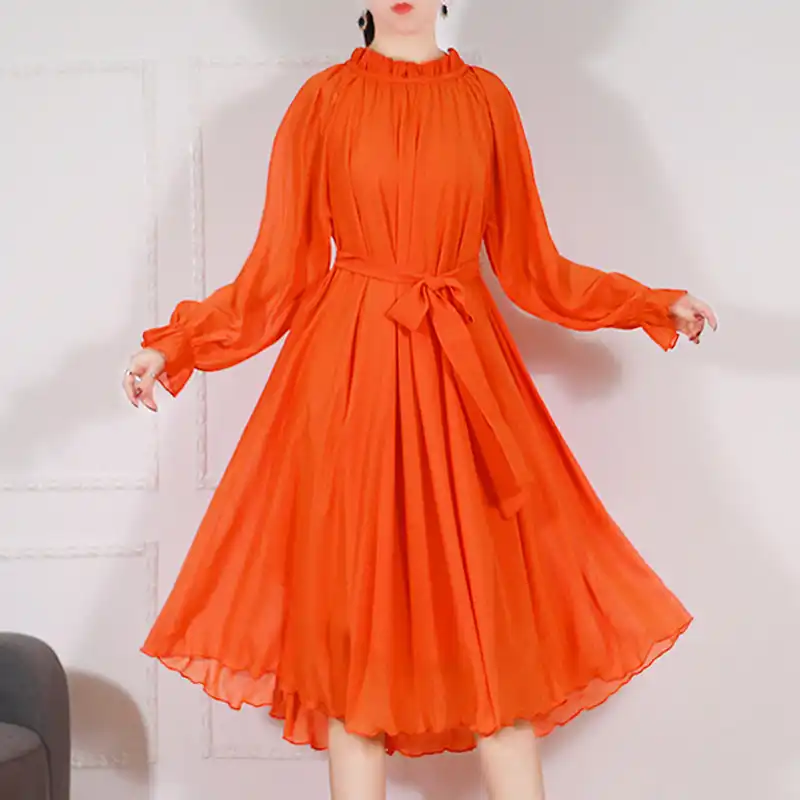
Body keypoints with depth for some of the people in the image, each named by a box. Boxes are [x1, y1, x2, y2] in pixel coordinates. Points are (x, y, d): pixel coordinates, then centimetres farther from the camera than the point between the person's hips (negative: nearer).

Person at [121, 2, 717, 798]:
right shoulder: (324, 100, 5)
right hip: (351, 372, -1)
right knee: (355, 611, -1)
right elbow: (282, 270, 3)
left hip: (463, 372, 2)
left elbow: (529, 264, 12)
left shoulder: (486, 97, 10)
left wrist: (655, 306, 12)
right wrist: (172, 347, -5)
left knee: (495, 611, 0)